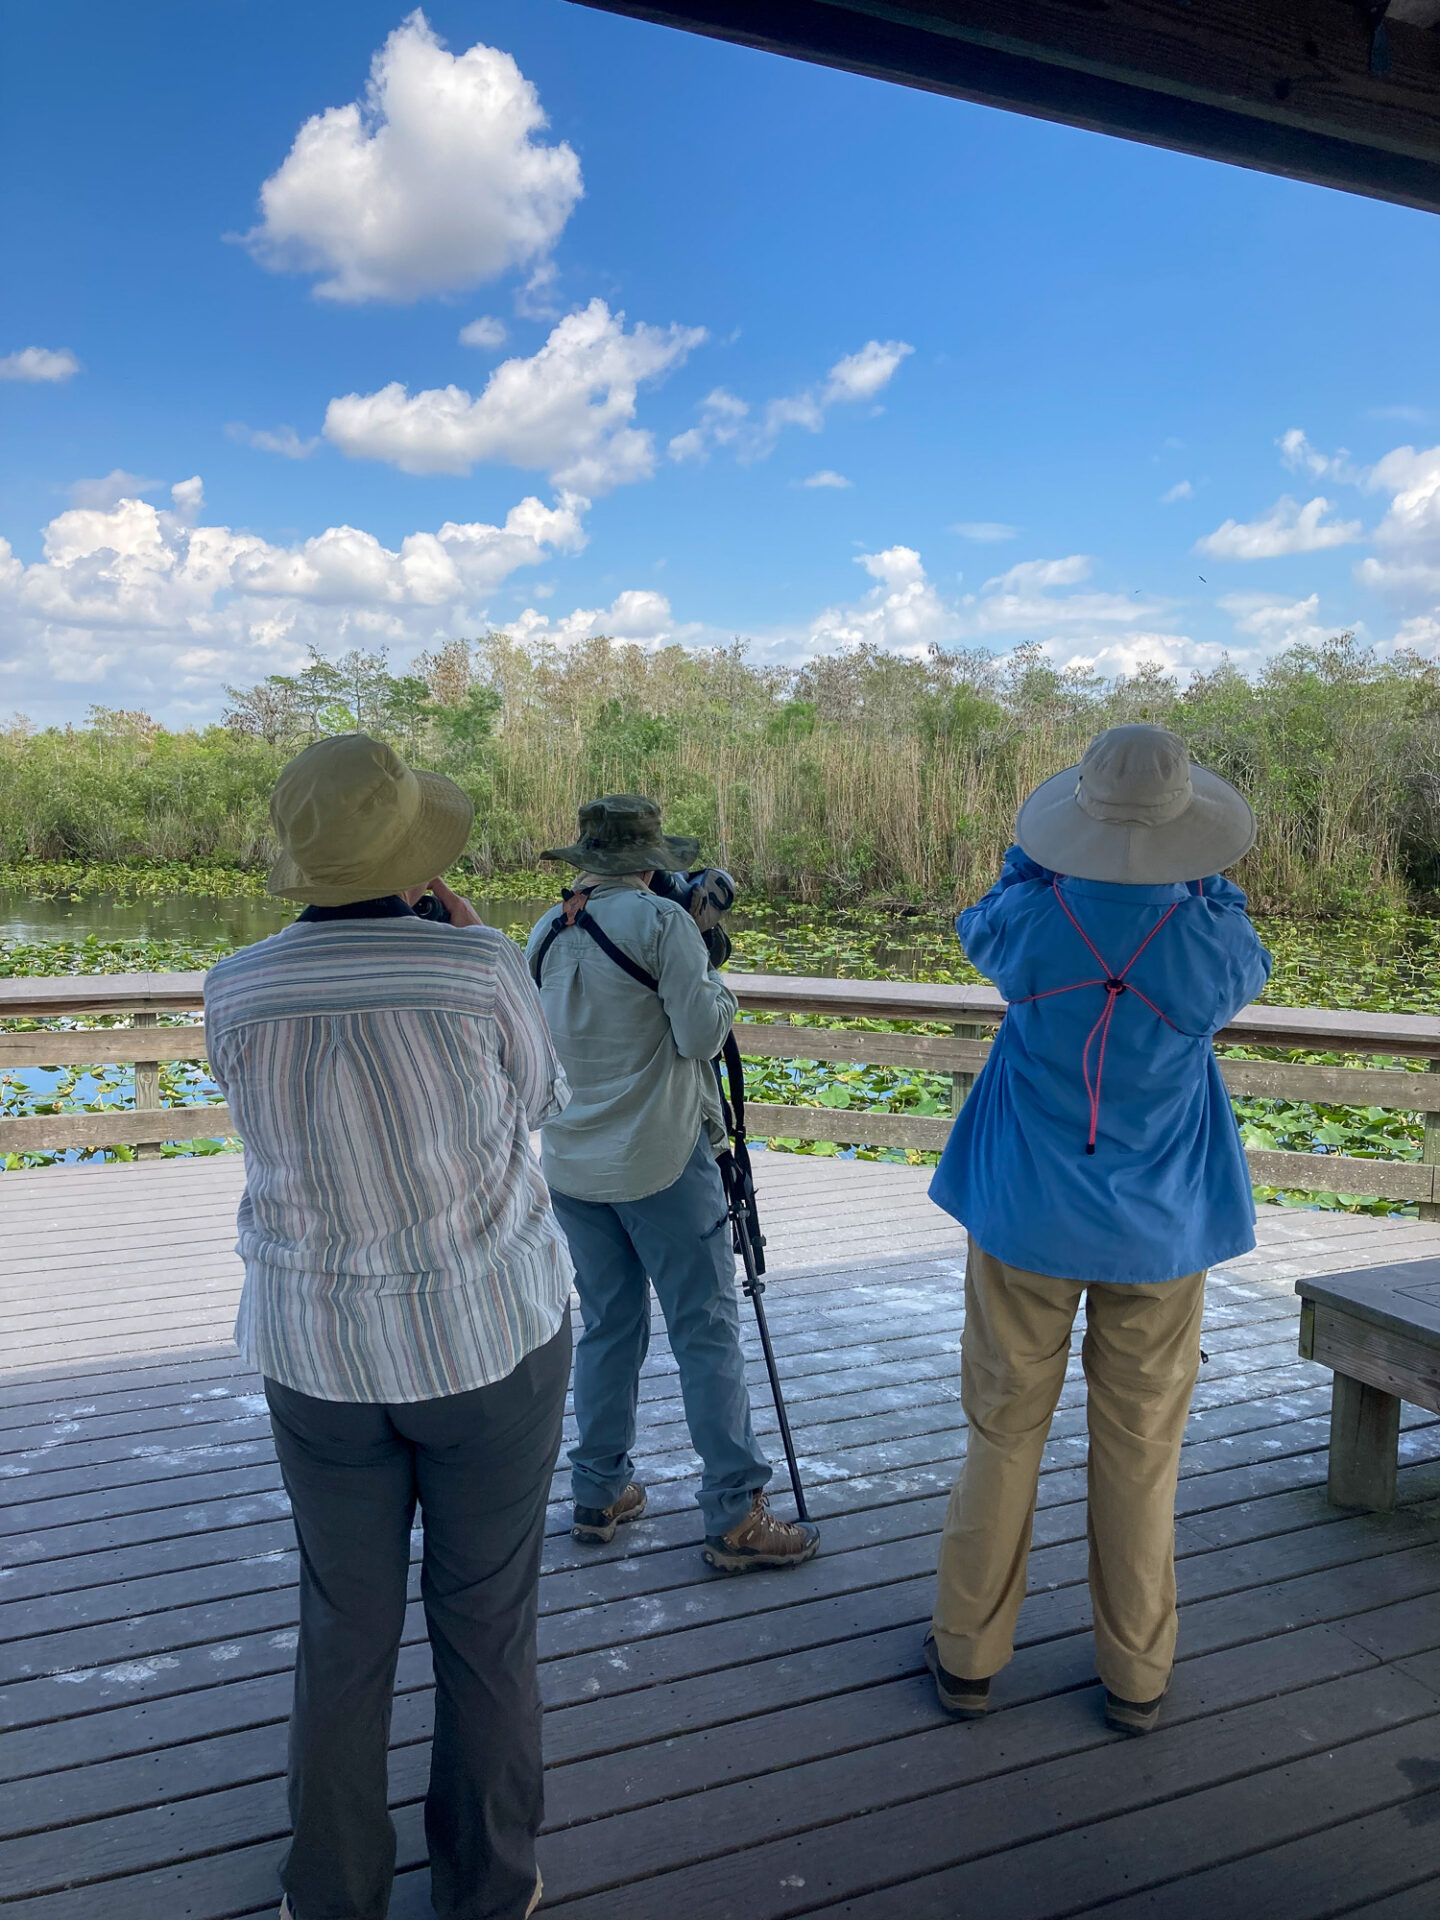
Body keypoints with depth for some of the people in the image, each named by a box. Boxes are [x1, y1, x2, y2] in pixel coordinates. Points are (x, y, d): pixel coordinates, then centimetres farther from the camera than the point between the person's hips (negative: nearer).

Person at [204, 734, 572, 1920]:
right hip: (488, 1335, -2)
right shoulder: (481, 969, -18)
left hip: (320, 1352, 2)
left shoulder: (236, 993, -10)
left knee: (345, 1629, 21)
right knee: (487, 1622, 17)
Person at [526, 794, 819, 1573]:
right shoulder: (661, 921, -13)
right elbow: (700, 1035, -15)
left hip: (573, 1164, 7)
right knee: (707, 1333, 1)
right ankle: (735, 1518, 6)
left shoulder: (545, 933, 7)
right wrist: (716, 986, 4)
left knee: (606, 1326, 17)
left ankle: (600, 1494, 25)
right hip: (659, 1161, -6)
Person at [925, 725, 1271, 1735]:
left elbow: (980, 928, 7)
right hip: (1159, 1232, 0)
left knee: (1005, 1430, 14)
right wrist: (1201, 876, 14)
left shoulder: (1029, 922, -18)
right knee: (1143, 1446, 15)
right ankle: (1137, 1674, 31)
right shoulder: (1211, 941, -17)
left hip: (1028, 1219, 0)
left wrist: (1040, 855, 14)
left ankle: (967, 1653, 28)